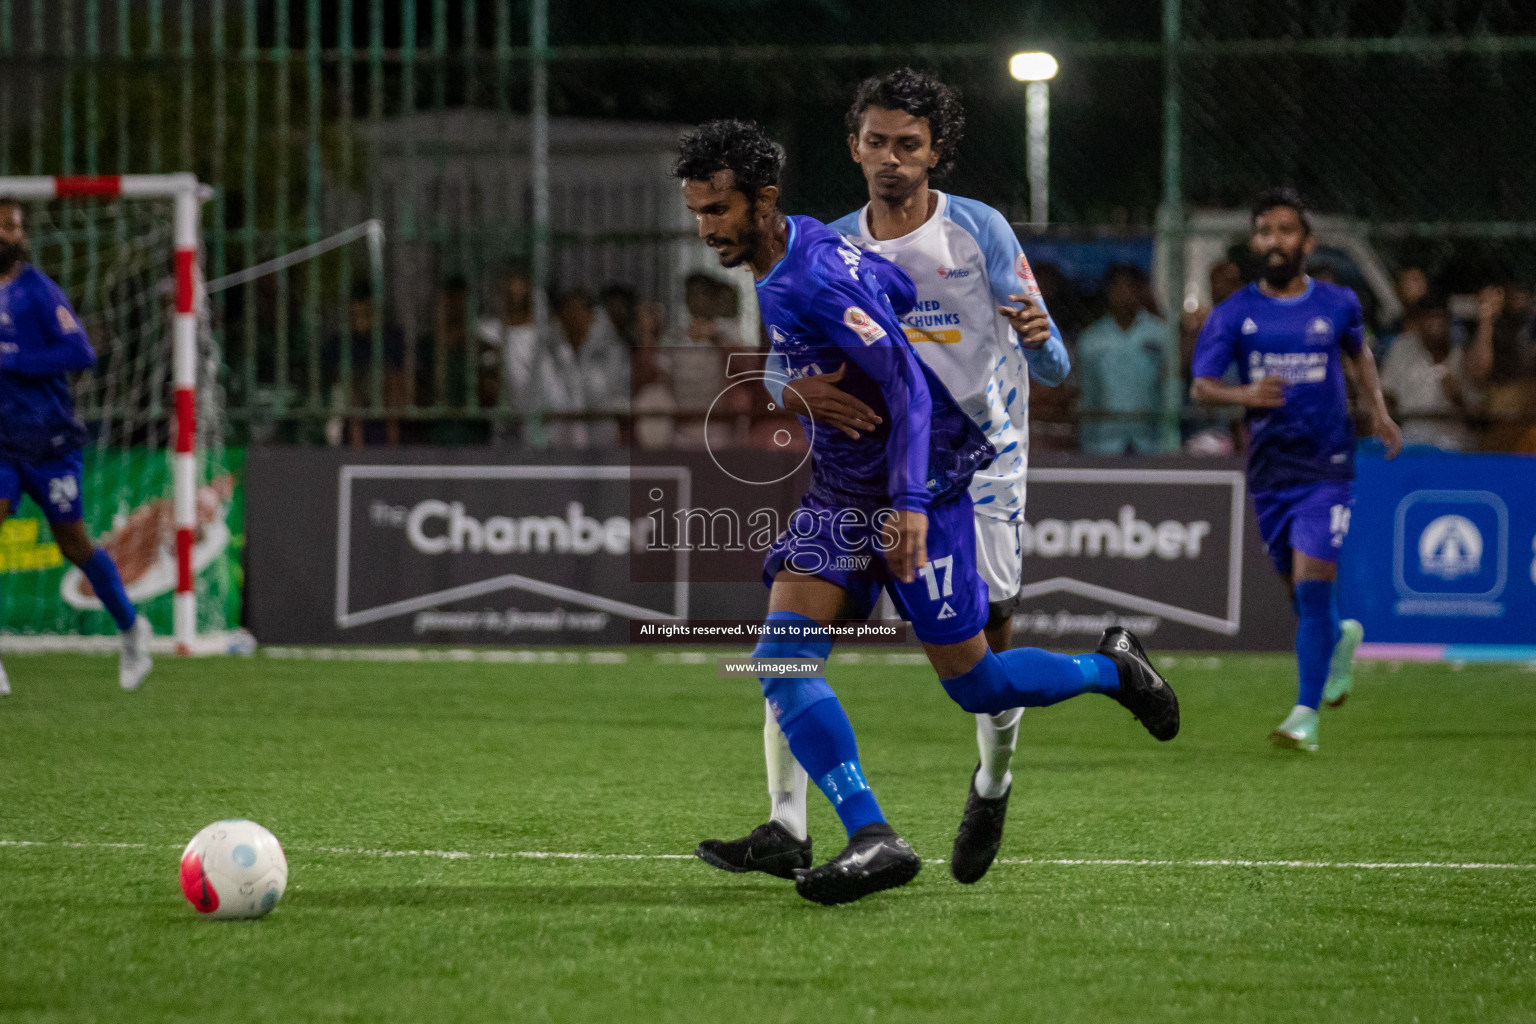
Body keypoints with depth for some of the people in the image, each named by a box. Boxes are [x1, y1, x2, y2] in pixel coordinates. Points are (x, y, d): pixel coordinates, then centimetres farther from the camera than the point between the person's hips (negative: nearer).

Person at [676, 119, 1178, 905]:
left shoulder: (811, 281, -23)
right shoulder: (793, 258, 6)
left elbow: (907, 379, -28)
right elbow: (909, 288, 16)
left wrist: (912, 501, -36)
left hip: (916, 495, -9)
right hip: (840, 498, 9)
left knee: (976, 687, 2)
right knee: (782, 657, -13)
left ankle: (1111, 670, 30)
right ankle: (871, 838, -19)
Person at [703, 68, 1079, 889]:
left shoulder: (980, 231, -5)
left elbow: (1051, 367, -5)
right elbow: (780, 365, 4)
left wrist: (1036, 336, -30)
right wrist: (802, 391, -21)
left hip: (978, 461, -2)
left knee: (988, 649, -3)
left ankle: (991, 787, 31)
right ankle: (787, 828, -12)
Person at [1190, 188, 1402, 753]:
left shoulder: (1337, 305, 3)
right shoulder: (1234, 314, 0)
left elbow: (1358, 351, 24)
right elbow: (1200, 386, -8)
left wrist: (1378, 408, 11)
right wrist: (1242, 394, -28)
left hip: (1326, 466, -2)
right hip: (1269, 468, 2)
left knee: (1312, 586, -16)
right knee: (1302, 596, 12)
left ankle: (1306, 715, -15)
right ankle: (1341, 639, 48)